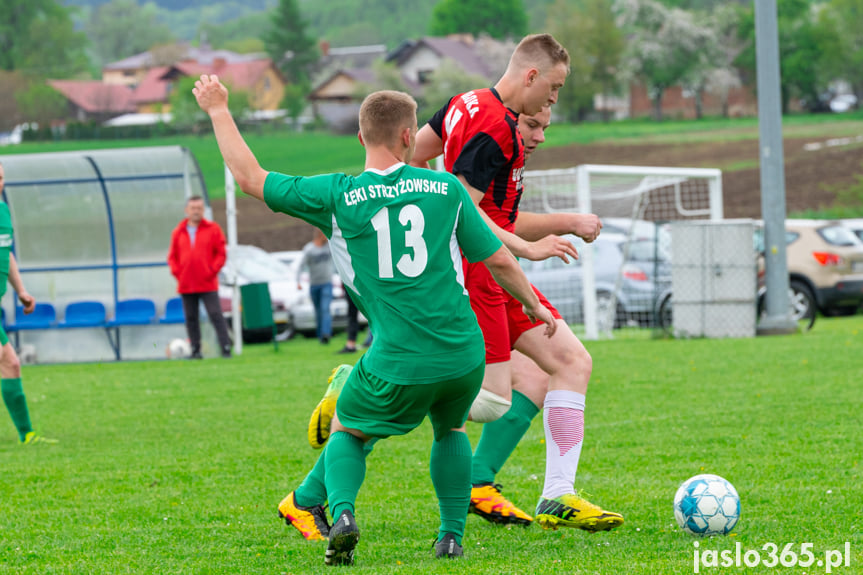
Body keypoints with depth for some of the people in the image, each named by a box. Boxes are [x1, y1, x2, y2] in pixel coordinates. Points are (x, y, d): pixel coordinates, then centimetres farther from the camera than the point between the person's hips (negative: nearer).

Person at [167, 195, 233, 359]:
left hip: (208, 284, -3)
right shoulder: (178, 232, 10)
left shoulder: (213, 229, 4)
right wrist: (177, 272, -1)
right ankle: (195, 350, 10)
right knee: (190, 318, 4)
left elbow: (221, 254, 2)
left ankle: (225, 348, -8)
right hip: (186, 284, 3)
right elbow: (172, 257, 13)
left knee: (216, 315, -8)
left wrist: (212, 271, -8)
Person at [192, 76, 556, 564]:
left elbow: (251, 178, 5)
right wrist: (534, 305, 28)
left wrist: (219, 111, 16)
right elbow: (498, 259, 10)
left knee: (348, 432, 22)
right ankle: (453, 535, 21)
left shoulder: (337, 196, -3)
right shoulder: (447, 188, 2)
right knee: (450, 430, 31)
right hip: (465, 356, 2)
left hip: (399, 363, -2)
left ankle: (341, 511, -4)